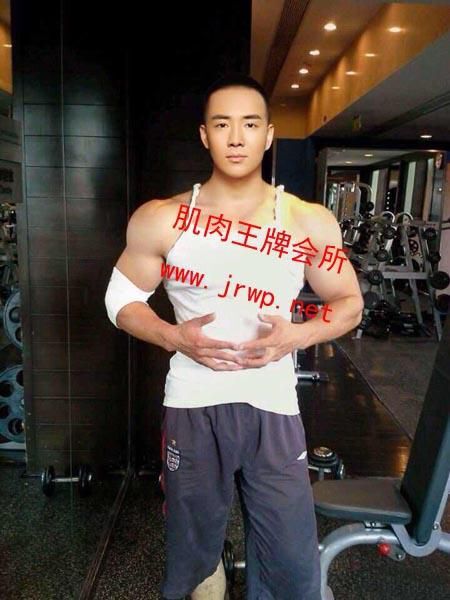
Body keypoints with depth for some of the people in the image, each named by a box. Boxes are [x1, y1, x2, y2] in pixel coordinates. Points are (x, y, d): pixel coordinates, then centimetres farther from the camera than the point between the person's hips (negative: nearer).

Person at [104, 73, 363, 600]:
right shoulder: (160, 221, -5)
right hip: (192, 406, 1)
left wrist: (298, 335, -15)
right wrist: (175, 337, -15)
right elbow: (121, 300, 3)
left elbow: (349, 304, 5)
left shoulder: (312, 224, -4)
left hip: (273, 408, 0)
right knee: (191, 554, 22)